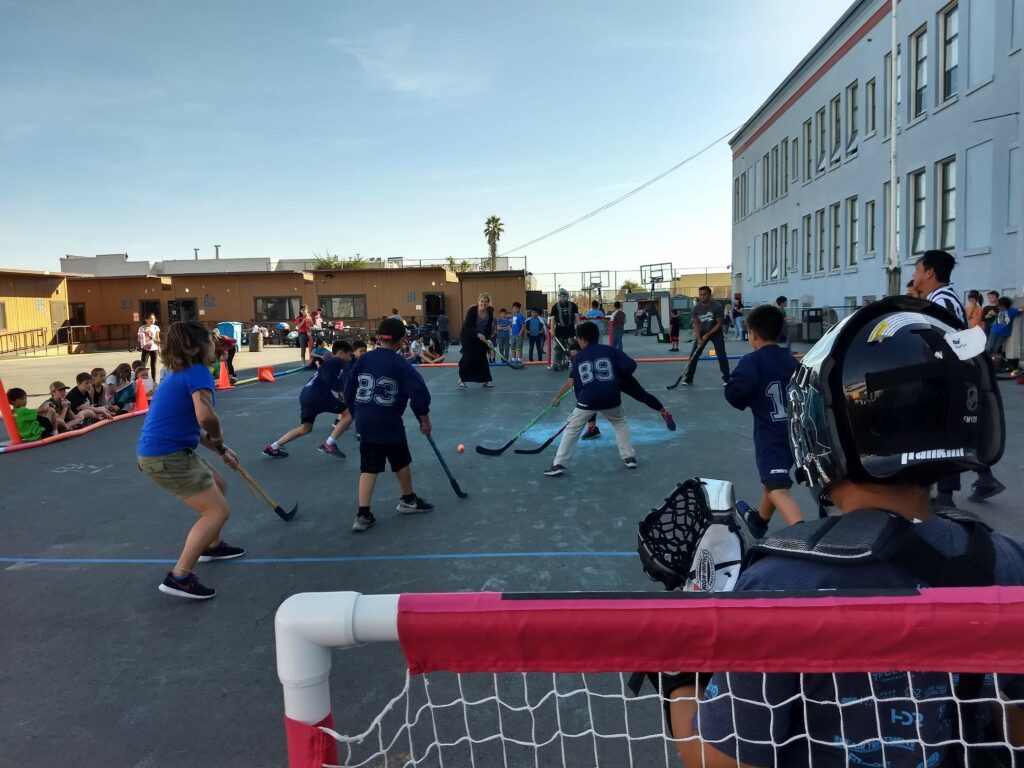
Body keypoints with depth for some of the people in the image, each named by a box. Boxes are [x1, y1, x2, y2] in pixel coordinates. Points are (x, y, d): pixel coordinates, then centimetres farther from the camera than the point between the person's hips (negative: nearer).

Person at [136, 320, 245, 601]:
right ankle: (178, 577, -6)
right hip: (167, 457, -10)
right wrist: (218, 436, -10)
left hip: (166, 451, 10)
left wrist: (221, 450, 25)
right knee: (217, 511, -7)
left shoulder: (181, 373, 16)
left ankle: (212, 546, 43)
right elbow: (205, 417, -32)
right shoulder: (198, 372, -15)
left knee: (219, 486, 26)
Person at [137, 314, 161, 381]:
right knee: (143, 365, -8)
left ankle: (154, 380, 14)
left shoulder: (156, 327, 4)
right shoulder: (142, 328, -3)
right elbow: (140, 338, -2)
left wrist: (159, 347, 7)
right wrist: (139, 347, -14)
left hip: (154, 348, 2)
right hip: (145, 349, -2)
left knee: (153, 365, 8)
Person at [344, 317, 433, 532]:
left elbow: (349, 391, 8)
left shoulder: (363, 360, 3)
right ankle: (408, 500, 35)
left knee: (369, 467, 8)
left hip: (365, 422, 4)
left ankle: (363, 515, 3)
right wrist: (424, 419, -3)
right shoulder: (400, 365, -10)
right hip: (389, 423, -4)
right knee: (402, 462, 17)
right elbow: (419, 391, -16)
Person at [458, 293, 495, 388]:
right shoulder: (472, 310, -24)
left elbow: (489, 328, -5)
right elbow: (467, 327, -27)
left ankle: (486, 380, 10)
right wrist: (477, 334, -38)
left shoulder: (490, 312, -10)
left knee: (483, 358, 3)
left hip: (481, 338, 5)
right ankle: (462, 379, 7)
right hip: (468, 337, -4)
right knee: (467, 358, -8)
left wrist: (487, 338, -20)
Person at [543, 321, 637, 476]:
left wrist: (581, 399, 30)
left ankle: (558, 464, 5)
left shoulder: (578, 358, 13)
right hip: (611, 398, 1)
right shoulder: (610, 350, 7)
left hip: (588, 399, 0)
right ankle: (629, 457, 23)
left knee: (572, 429, 12)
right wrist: (619, 378, 15)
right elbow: (631, 365, -3)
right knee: (620, 423, 28)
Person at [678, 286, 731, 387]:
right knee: (693, 355, -3)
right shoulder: (696, 308, -13)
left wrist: (707, 335, -21)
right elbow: (696, 324, -8)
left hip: (715, 332, -3)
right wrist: (699, 338, -19)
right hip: (701, 333, 3)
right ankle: (688, 379, 3)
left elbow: (719, 324, -17)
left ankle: (726, 379, 3)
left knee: (721, 355, -8)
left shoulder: (717, 306, -22)